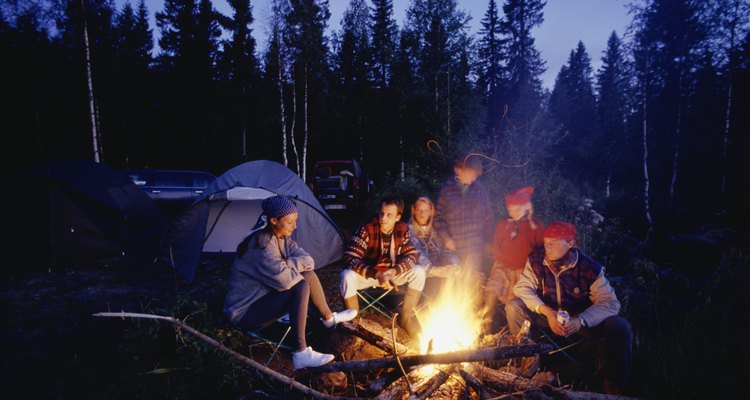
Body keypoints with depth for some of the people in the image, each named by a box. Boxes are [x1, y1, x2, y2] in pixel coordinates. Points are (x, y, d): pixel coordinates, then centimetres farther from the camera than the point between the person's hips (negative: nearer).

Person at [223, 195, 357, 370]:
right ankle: (301, 354, -23)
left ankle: (329, 318, 19)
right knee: (301, 286, -26)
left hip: (261, 296, 9)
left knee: (308, 274, 1)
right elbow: (285, 280, -32)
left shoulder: (281, 237, 1)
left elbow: (308, 261, -4)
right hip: (244, 311, -9)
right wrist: (288, 264, -12)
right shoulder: (262, 244, -28)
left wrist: (285, 263, -20)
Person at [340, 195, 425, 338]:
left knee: (419, 272, -16)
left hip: (391, 274, 4)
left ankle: (406, 317, 2)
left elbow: (411, 256, -9)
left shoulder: (403, 229, -13)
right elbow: (350, 258, -29)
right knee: (347, 276, -34)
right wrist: (376, 275, -39)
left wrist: (393, 271, -28)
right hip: (367, 274, -3)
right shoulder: (367, 229, -25)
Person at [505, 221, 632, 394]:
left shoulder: (589, 268, -22)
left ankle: (614, 386, -2)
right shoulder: (536, 260, -17)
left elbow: (610, 302, -19)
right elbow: (522, 287, -16)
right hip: (548, 314, 1)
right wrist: (546, 311, -31)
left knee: (620, 327, -25)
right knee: (513, 307, -23)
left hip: (581, 318, -1)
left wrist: (580, 321, -35)